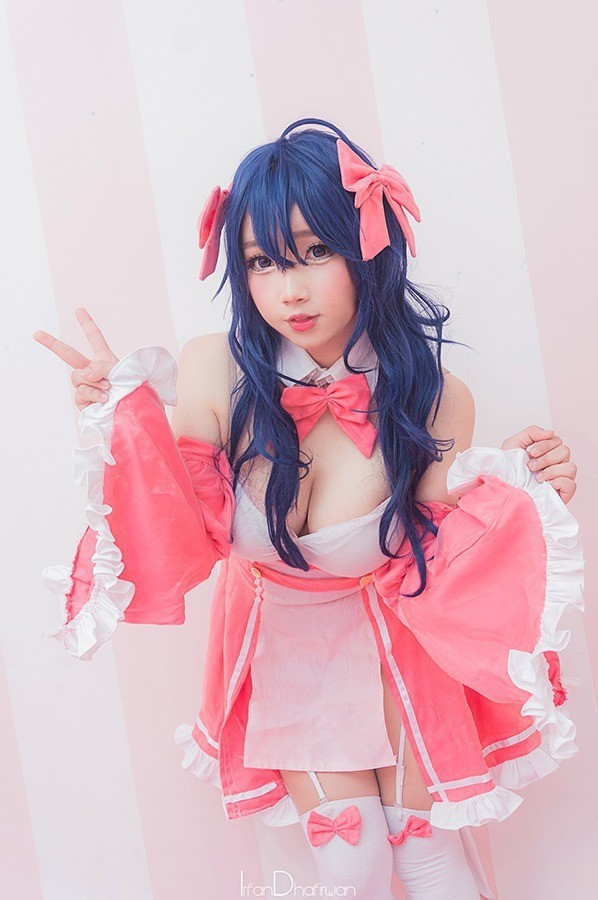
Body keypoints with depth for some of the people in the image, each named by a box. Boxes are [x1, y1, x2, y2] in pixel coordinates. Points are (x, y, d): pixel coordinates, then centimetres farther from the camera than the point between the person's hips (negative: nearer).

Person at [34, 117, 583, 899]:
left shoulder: (433, 400, -22)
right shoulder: (214, 372, -23)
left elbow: (434, 562, -13)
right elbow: (186, 537, -17)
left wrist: (523, 500, -28)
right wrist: (126, 421, -29)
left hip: (387, 639, 0)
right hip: (278, 644, 1)